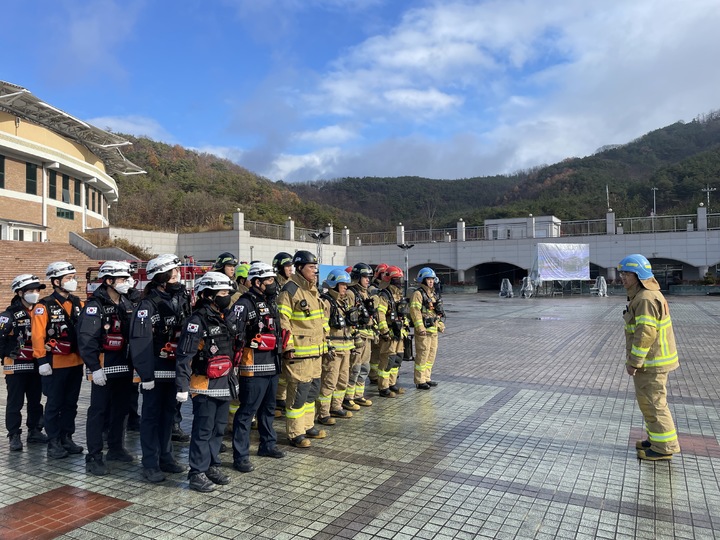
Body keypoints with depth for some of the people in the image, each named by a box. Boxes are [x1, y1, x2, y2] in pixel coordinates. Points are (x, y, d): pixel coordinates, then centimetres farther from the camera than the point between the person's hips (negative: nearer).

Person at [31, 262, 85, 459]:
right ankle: (53, 443, 15)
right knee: (54, 405, 4)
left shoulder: (78, 303, 8)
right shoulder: (44, 306, -11)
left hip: (76, 362, 6)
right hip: (55, 363, -6)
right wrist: (42, 360, -17)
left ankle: (66, 438, 25)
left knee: (71, 404, 13)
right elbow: (38, 335, -14)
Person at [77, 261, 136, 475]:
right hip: (104, 369, -7)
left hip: (124, 367, 7)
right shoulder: (95, 305, -12)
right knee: (98, 411, -1)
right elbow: (86, 338, -18)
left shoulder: (127, 304, 12)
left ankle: (116, 448, 28)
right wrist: (94, 368, -22)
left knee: (121, 409, 15)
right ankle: (94, 457, 7)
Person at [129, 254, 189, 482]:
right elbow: (140, 342, -19)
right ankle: (150, 464, 14)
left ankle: (165, 457, 30)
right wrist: (145, 375, -19)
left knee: (168, 413, 17)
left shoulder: (181, 299, 7)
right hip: (156, 370, -7)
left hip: (174, 369, 7)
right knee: (151, 416, 4)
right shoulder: (148, 305, -16)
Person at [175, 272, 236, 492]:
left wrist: (232, 379, 23)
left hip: (224, 384, 8)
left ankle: (212, 466, 29)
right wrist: (182, 386, -22)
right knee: (203, 431, 1)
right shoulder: (197, 320, -16)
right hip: (205, 385, -8)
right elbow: (184, 355, -19)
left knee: (219, 428, 15)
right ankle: (197, 473, 13)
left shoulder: (223, 319, 12)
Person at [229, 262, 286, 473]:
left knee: (268, 408, 20)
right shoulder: (244, 303, -13)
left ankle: (267, 444, 36)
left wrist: (279, 357, 26)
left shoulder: (271, 303, 15)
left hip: (272, 366, 9)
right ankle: (240, 456, 6)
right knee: (247, 411, -2)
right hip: (253, 367, -9)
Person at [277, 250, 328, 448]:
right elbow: (282, 321, -17)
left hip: (316, 352, 9)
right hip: (299, 352, -9)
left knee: (312, 390, 17)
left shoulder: (313, 290, 15)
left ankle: (308, 426, 30)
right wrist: (288, 347, -19)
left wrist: (322, 344, 22)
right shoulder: (290, 290, -13)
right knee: (299, 392, -3)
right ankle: (295, 433, 8)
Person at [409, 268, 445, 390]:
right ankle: (419, 381, 3)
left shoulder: (433, 293, 18)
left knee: (432, 354, 14)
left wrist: (440, 324, 19)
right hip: (423, 330, -9)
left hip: (433, 329, 9)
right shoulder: (418, 293, -11)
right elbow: (414, 311, -19)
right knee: (422, 355, -5)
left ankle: (426, 378, 24)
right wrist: (420, 327, -24)